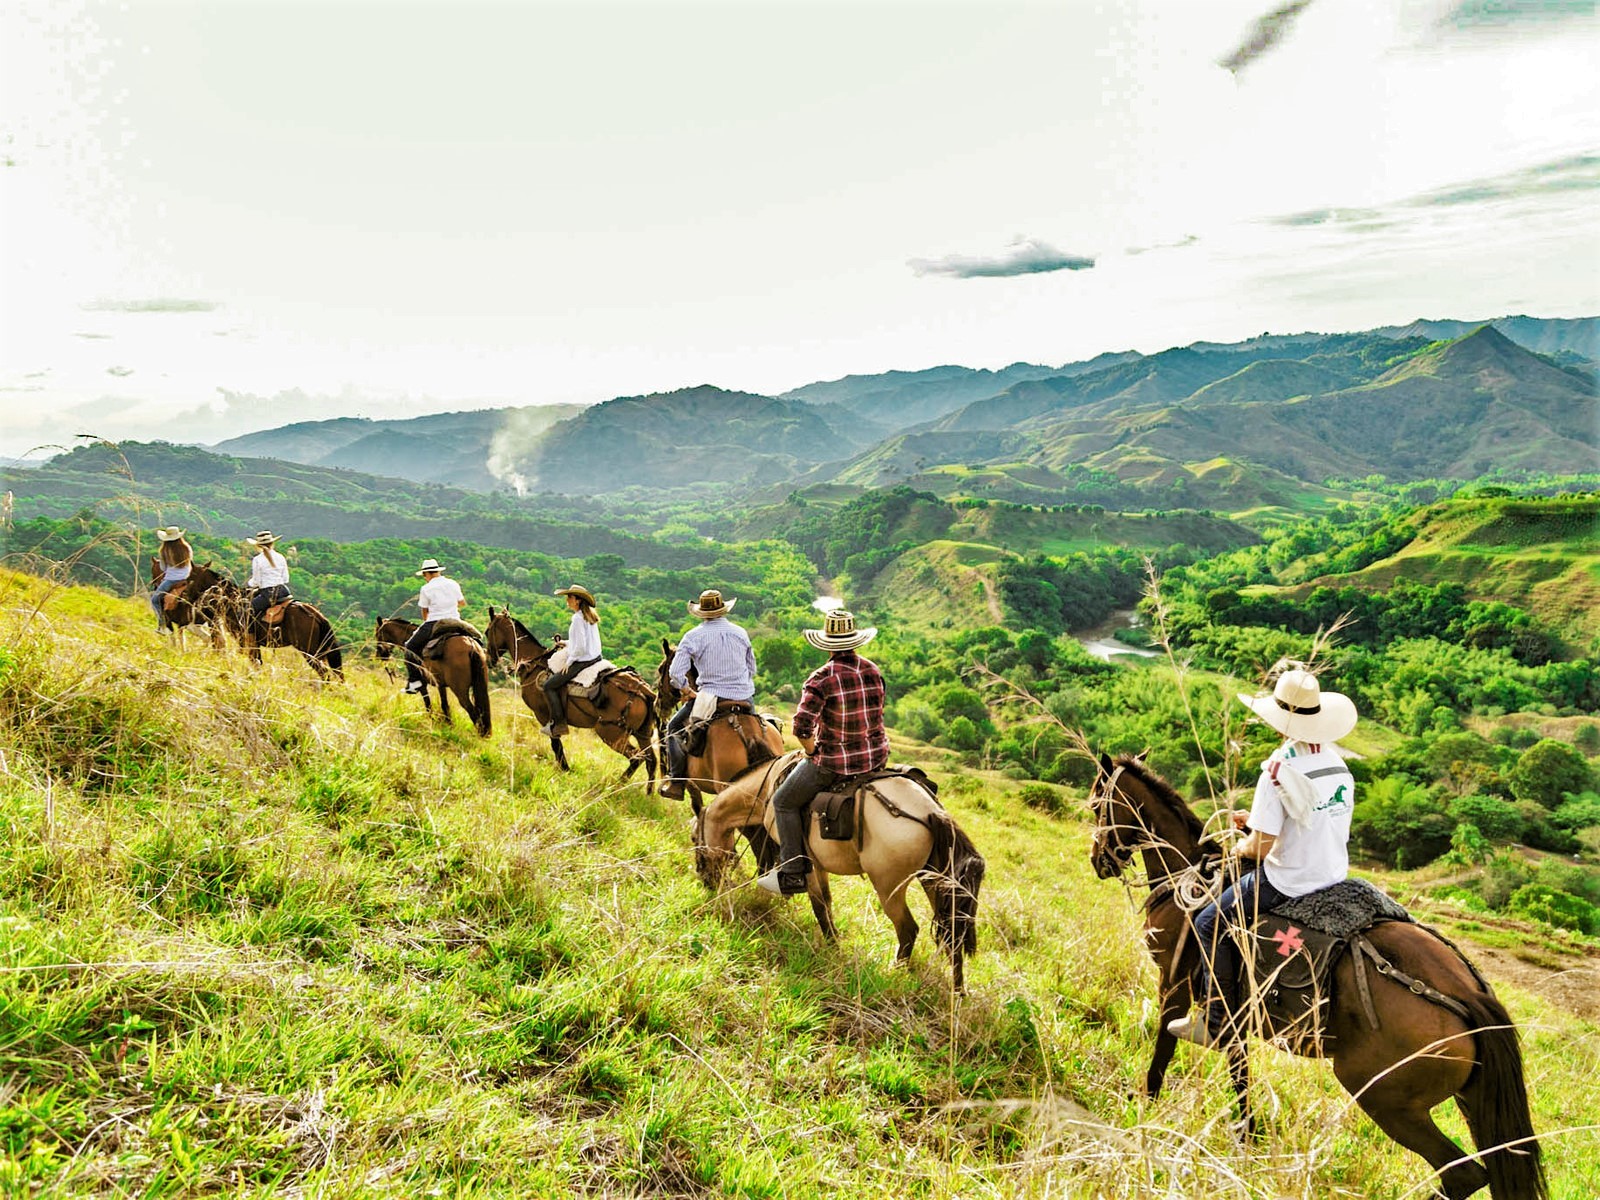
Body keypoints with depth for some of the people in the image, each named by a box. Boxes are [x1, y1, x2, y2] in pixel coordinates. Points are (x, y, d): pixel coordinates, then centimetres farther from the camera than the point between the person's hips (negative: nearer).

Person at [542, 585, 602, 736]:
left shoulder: (577, 618, -18)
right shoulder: (590, 616, 10)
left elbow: (580, 647, -22)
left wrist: (569, 662, -11)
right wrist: (567, 643, 21)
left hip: (582, 661, -10)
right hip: (595, 659, 10)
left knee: (549, 685, -1)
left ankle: (558, 724, -2)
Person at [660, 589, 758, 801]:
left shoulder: (693, 636, -4)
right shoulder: (741, 632, 10)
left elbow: (675, 673, -11)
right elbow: (752, 669, 18)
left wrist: (688, 692, 4)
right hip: (745, 698, 4)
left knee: (674, 727, 14)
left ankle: (676, 780, 6)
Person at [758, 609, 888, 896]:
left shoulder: (822, 678, -18)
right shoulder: (874, 671, 1)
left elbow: (801, 725, -24)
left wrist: (813, 751, -6)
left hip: (833, 761, -6)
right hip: (877, 756, 6)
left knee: (784, 801, 13)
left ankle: (793, 874, 12)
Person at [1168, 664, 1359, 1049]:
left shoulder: (1280, 769, -22)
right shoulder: (1338, 763, 3)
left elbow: (1260, 846, -21)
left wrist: (1241, 848, 3)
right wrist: (1258, 821, 14)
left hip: (1288, 883, -8)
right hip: (1335, 878, 8)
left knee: (1210, 923, 7)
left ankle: (1220, 1027, 8)